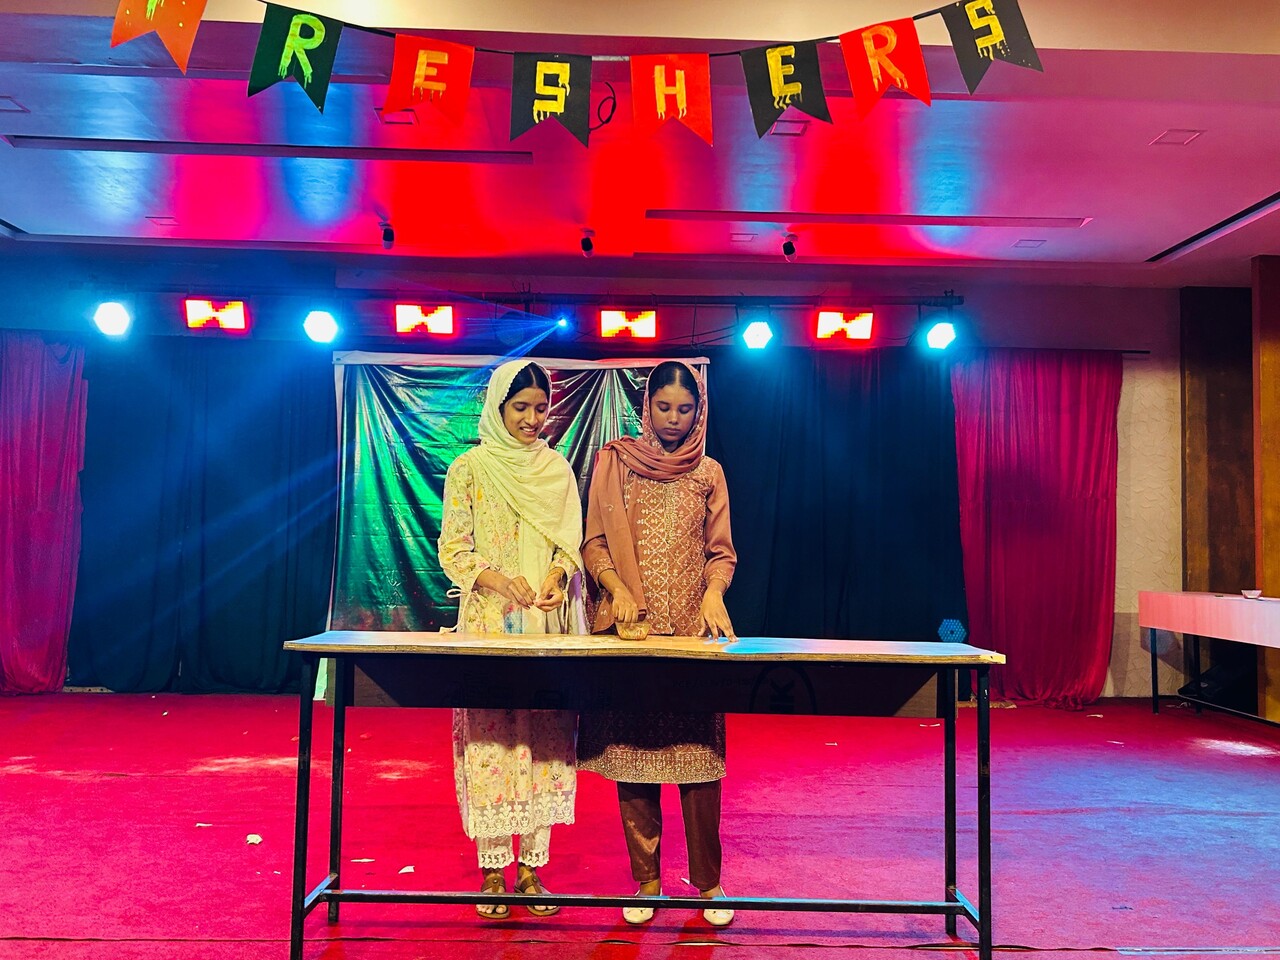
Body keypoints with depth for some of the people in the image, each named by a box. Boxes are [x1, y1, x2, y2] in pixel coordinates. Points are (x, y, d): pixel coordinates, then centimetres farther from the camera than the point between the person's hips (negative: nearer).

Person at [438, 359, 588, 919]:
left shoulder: (558, 469, 10)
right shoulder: (470, 468, 1)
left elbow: (570, 541, 9)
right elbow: (452, 547, -1)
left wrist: (558, 574, -13)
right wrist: (495, 578, -18)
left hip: (551, 624, 3)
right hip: (490, 624, -3)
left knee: (546, 739, 3)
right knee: (491, 739, -2)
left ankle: (532, 866, 13)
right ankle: (492, 869, 10)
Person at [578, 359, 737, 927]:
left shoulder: (708, 473, 10)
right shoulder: (614, 462, 7)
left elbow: (720, 551, 10)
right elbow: (594, 542, 6)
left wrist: (714, 592, -10)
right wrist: (617, 587, -11)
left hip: (693, 629, 0)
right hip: (629, 629, 0)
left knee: (698, 754, -1)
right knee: (632, 754, 2)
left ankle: (708, 881, 13)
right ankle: (646, 881, 15)